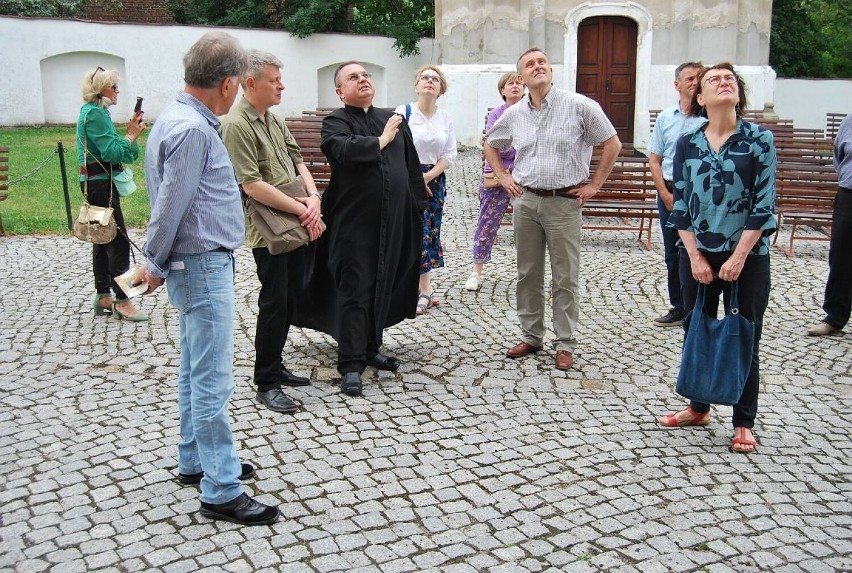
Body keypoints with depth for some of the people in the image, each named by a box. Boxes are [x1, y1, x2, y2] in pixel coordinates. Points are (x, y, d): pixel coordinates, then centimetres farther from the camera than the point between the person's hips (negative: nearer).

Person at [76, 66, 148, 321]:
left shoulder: (95, 111, 17)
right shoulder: (94, 113, -14)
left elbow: (119, 151, 13)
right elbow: (112, 151, -22)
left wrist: (132, 131, -1)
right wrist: (132, 135, -11)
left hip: (98, 183, 11)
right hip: (100, 183, -11)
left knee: (103, 238, 14)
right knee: (119, 240, -9)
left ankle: (103, 297, 22)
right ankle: (122, 301, -5)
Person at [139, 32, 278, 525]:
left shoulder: (184, 119, 12)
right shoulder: (192, 129, -20)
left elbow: (171, 201, 17)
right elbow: (171, 205, -18)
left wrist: (159, 264, 19)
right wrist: (156, 266, -6)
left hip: (202, 265, 10)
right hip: (203, 266, -10)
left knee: (196, 372, 18)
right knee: (213, 382, -5)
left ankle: (195, 461, 31)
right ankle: (221, 491, 3)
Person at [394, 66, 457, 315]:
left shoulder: (446, 117, 6)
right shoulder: (403, 112, -6)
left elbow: (450, 154, 5)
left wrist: (428, 176, -9)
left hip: (435, 180, 5)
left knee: (431, 231, 6)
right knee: (419, 230, -9)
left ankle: (423, 286, 16)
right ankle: (425, 289, -2)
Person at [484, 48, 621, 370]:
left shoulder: (580, 106, -6)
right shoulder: (514, 114, 6)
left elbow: (612, 144, -1)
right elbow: (491, 145, 23)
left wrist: (593, 185, -3)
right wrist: (503, 177, 11)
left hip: (564, 202, -4)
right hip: (525, 201, 4)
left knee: (565, 278, 2)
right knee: (528, 274, 11)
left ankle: (565, 344, 12)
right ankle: (531, 337, 24)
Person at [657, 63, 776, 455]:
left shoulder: (760, 140, -4)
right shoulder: (686, 145, 3)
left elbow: (764, 205, -7)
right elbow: (680, 205, 2)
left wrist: (738, 257, -13)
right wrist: (695, 257, -6)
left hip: (746, 256, -2)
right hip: (697, 255, 3)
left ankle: (743, 423, 17)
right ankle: (698, 407, 30)